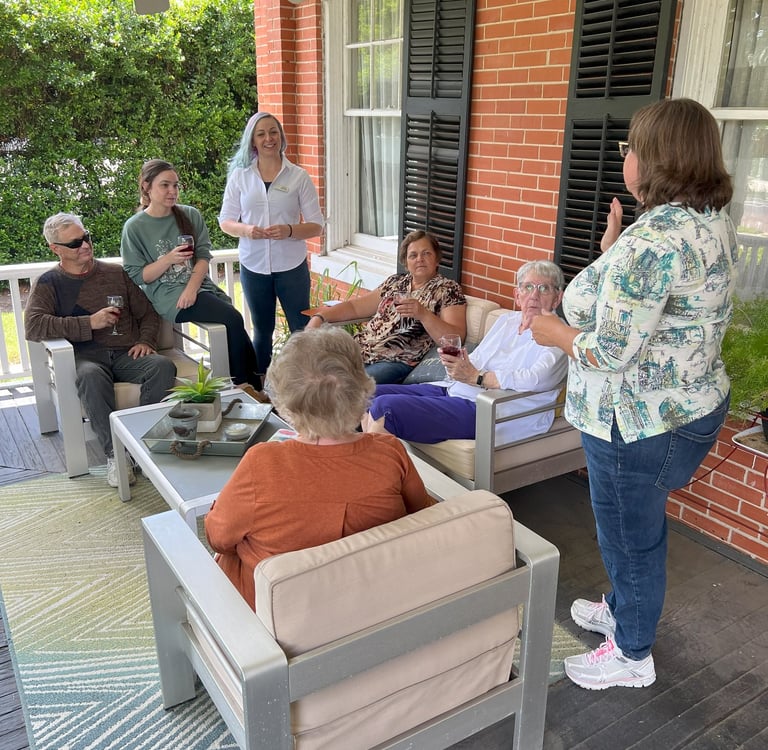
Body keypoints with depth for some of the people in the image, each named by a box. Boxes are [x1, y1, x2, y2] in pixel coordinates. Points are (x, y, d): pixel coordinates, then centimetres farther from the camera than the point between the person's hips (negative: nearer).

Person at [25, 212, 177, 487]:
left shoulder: (116, 273, 20)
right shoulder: (48, 284, 12)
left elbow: (148, 313, 22)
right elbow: (33, 326, -6)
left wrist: (145, 341, 1)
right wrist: (89, 323, -11)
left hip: (126, 354, 3)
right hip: (85, 356, -2)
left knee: (163, 366, -30)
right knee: (90, 376, -40)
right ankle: (115, 453, -35)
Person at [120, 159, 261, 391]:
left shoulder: (190, 215, 12)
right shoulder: (134, 227, 1)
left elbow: (204, 256, 3)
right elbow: (136, 276, 0)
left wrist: (192, 288, -14)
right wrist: (168, 259, -15)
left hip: (199, 286, 4)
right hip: (167, 295, -4)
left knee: (234, 324, -24)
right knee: (233, 319, -25)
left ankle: (255, 387, -12)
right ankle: (243, 384, -12)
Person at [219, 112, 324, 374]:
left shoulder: (299, 176, -1)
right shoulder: (240, 175, 3)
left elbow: (316, 225, -1)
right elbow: (225, 221, 6)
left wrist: (289, 230, -21)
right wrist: (246, 230, -16)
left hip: (291, 265, -2)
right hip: (253, 265, 2)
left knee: (302, 330, 2)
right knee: (262, 330, 15)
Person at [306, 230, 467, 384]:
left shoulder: (448, 290, 3)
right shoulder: (396, 282, 21)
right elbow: (355, 306, 23)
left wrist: (423, 314, -24)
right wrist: (319, 317, 8)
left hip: (396, 362, -6)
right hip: (359, 350, 6)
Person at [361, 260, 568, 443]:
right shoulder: (506, 320, 19)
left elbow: (536, 380, -24)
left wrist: (476, 376, -22)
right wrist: (453, 362, -8)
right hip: (452, 391, 9)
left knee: (386, 407, -22)